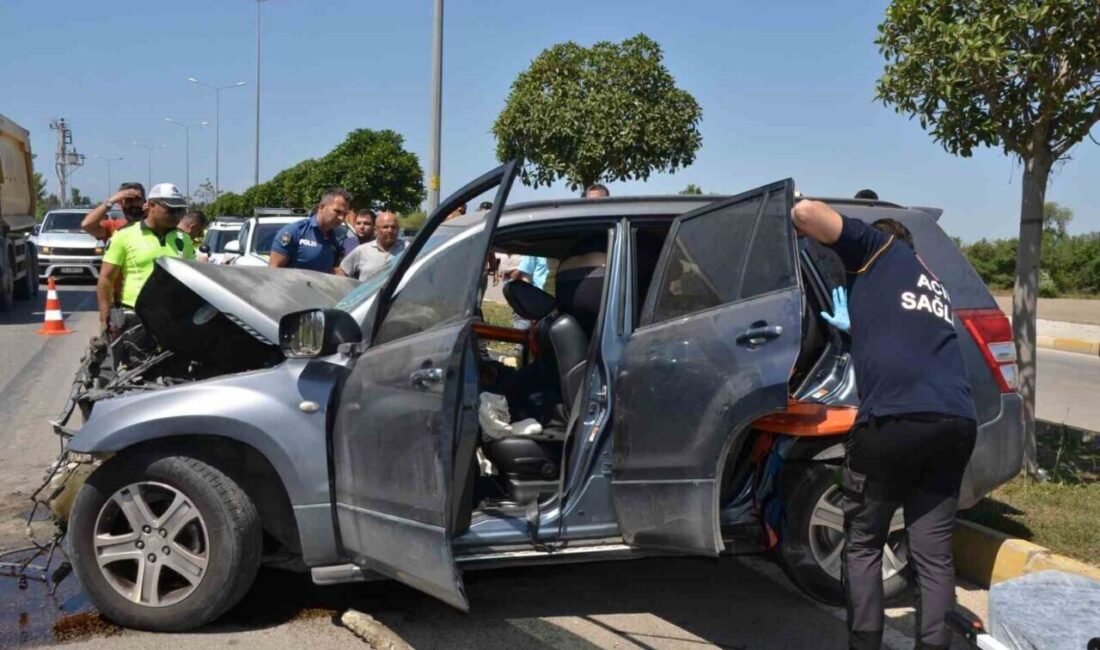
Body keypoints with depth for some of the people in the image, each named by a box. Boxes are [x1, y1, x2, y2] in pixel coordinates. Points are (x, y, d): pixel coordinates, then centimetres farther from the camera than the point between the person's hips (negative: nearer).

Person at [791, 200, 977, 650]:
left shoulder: (879, 247, 13)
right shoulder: (933, 286, 31)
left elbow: (805, 211, 0)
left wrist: (801, 224, 21)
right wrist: (857, 326, 53)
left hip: (893, 420, -6)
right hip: (956, 423, 6)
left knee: (863, 546, 10)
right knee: (933, 554, 12)